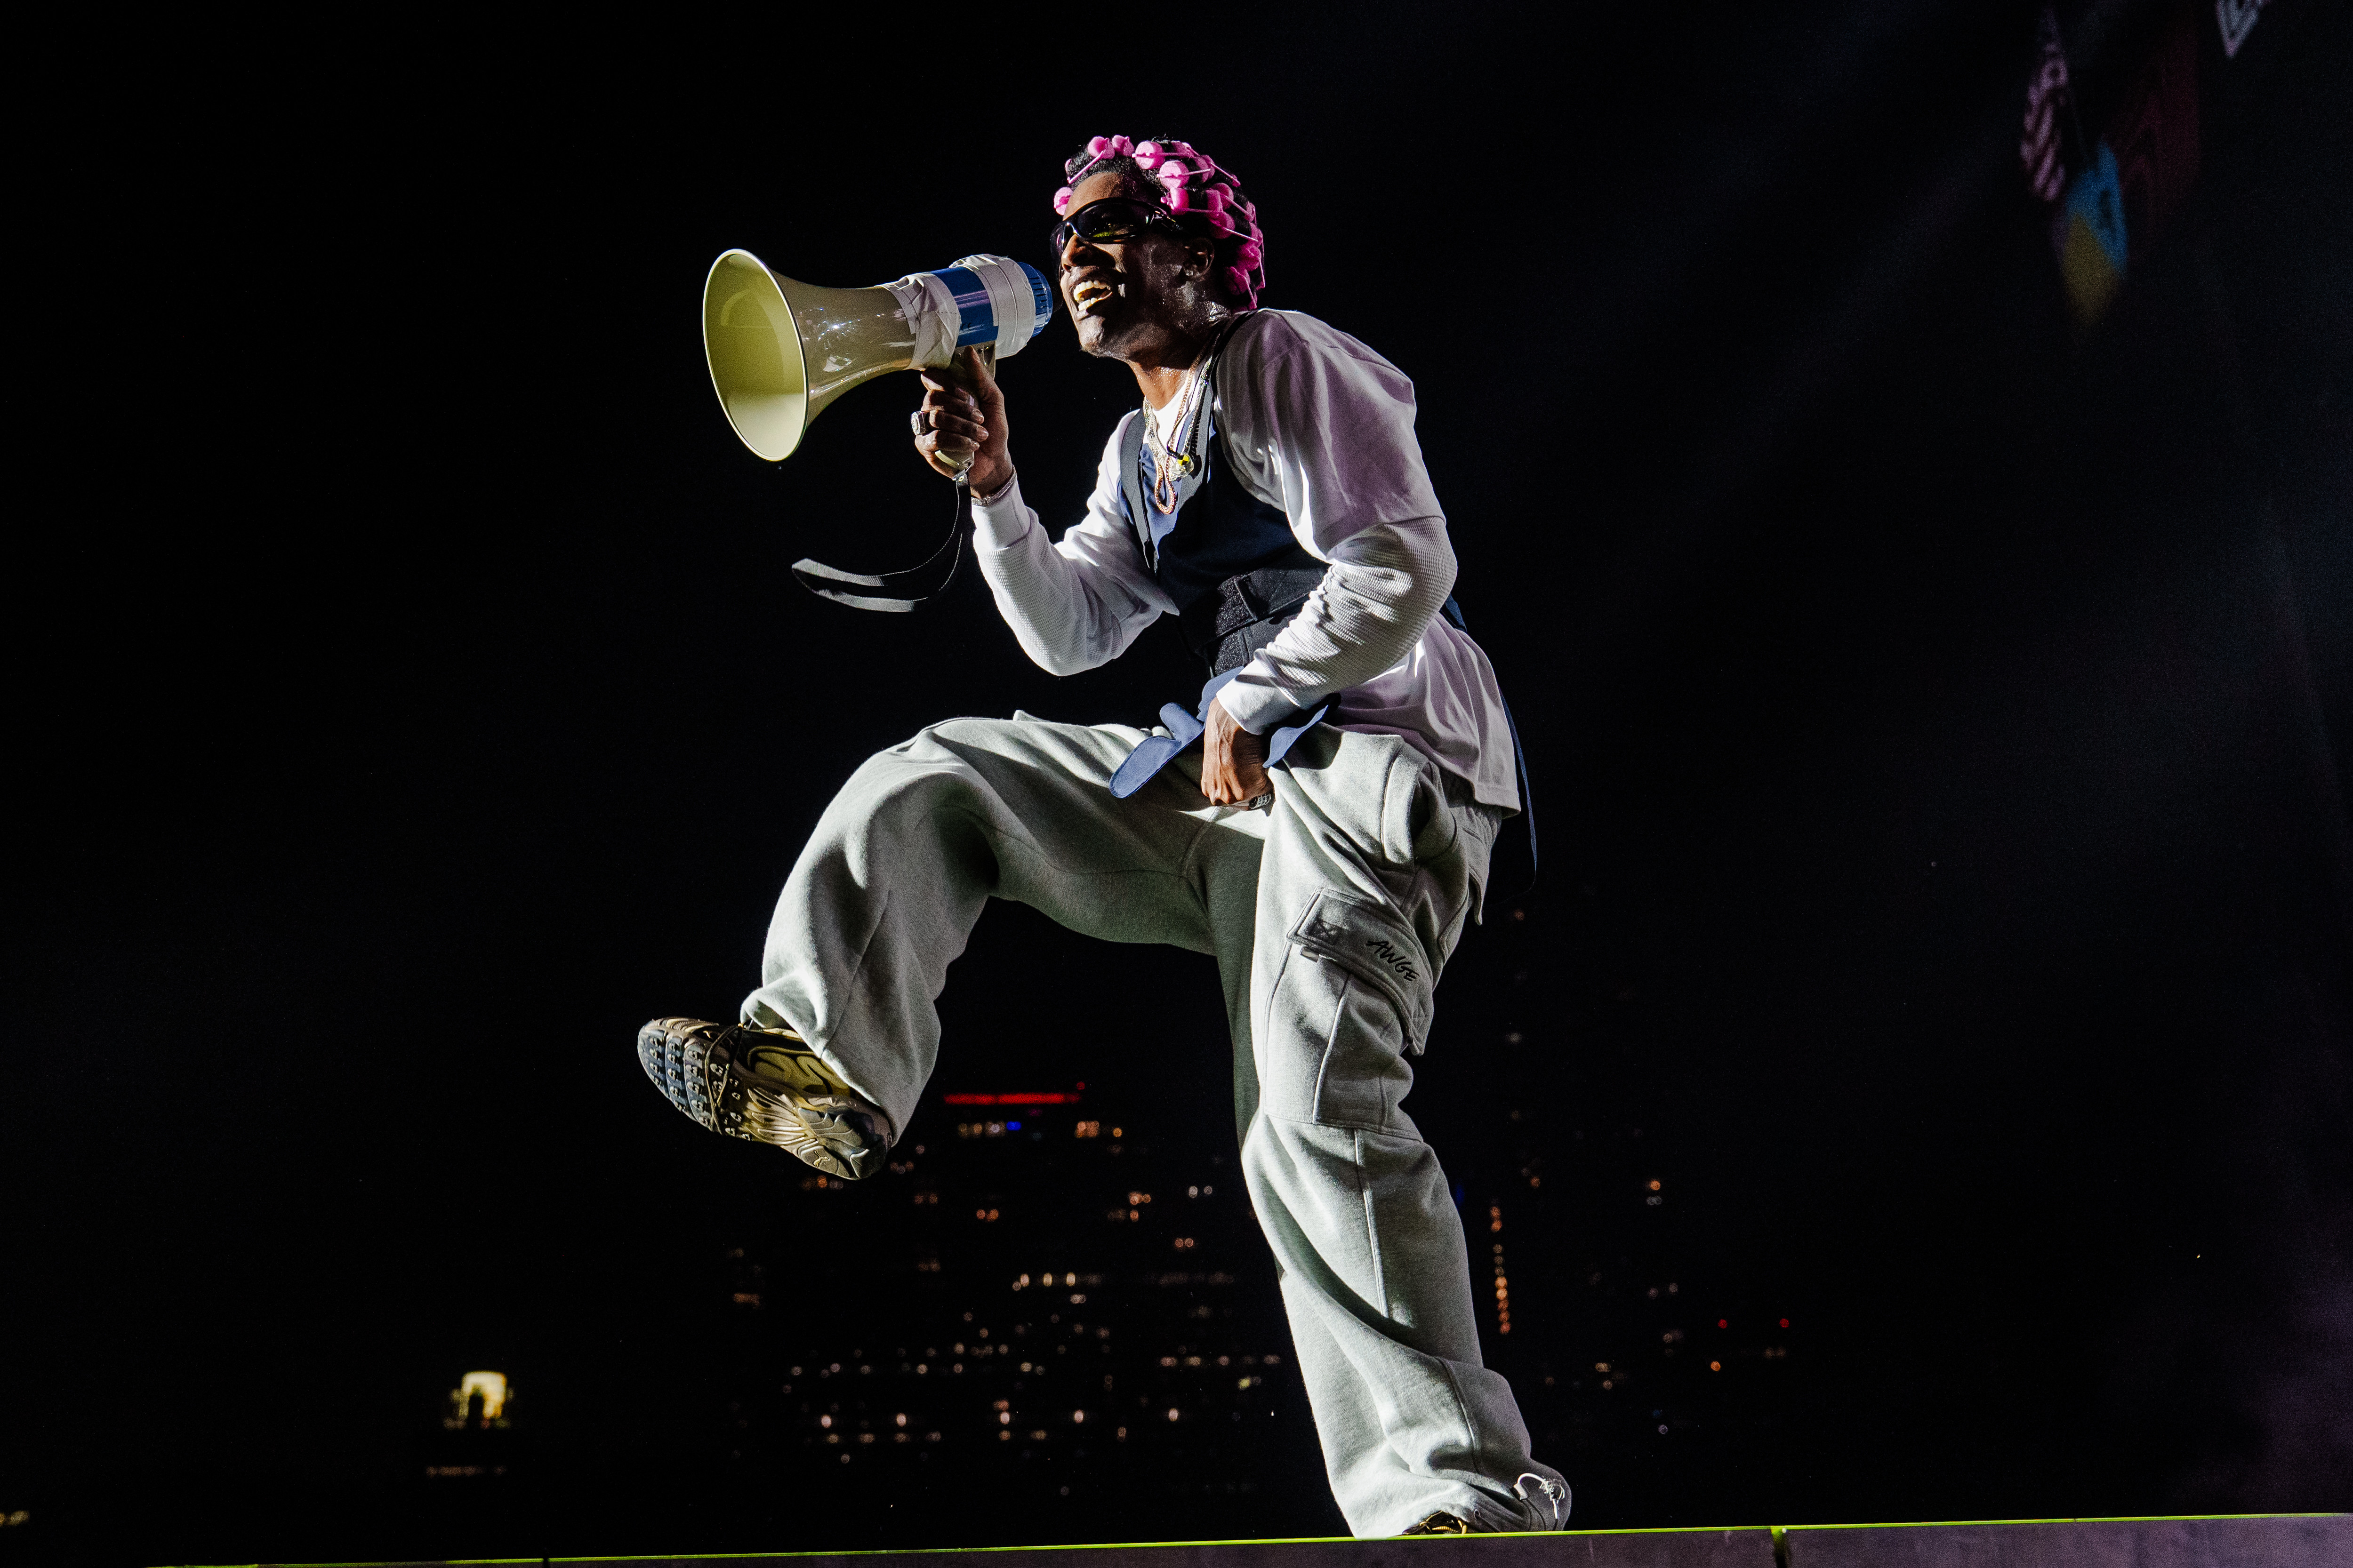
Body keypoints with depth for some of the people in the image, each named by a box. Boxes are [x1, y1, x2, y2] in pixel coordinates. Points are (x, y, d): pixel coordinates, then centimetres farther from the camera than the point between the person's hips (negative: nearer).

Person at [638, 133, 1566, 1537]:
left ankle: (1462, 1490, -15)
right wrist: (993, 488, 4)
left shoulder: (1287, 361, -1)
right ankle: (823, 1065, -6)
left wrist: (1252, 696, -10)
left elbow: (1405, 566, -13)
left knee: (1316, 1110, -22)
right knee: (935, 781, 4)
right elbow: (1070, 635, 16)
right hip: (1241, 780, 9)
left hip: (1376, 762, -9)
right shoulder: (1139, 451, 24)